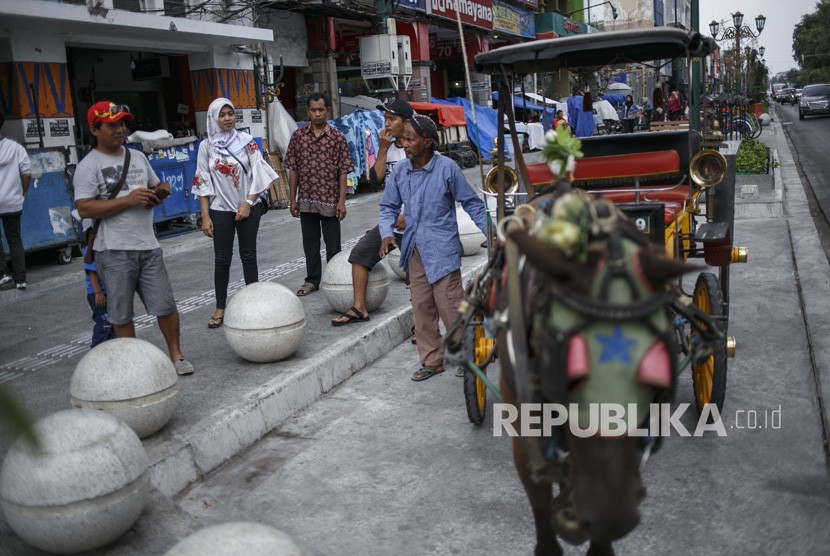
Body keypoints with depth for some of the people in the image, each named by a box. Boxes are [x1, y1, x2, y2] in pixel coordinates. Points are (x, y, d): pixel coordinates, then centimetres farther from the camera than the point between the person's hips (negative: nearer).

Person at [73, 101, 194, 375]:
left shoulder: (138, 157, 14)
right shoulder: (88, 166, -5)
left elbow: (156, 186, 27)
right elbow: (84, 209, -14)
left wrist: (159, 193, 1)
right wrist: (128, 200, -18)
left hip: (148, 245, 4)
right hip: (114, 251, -4)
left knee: (166, 305, 3)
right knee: (122, 314, 7)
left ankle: (176, 355, 19)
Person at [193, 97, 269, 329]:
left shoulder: (246, 140, 0)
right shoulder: (207, 146, 1)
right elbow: (203, 182, 0)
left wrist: (248, 203, -10)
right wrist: (205, 216, -5)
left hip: (248, 207, 0)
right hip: (220, 210, 0)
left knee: (248, 255, 7)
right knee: (222, 259, 2)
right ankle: (220, 308, 10)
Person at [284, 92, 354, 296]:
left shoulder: (337, 137, -3)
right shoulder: (298, 136, 3)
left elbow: (343, 172, -4)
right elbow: (293, 170, 6)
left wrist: (341, 201, -8)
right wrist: (292, 199, 3)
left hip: (329, 200, -2)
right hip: (306, 200, 3)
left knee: (332, 243, 6)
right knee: (310, 241, 13)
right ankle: (312, 280, 25)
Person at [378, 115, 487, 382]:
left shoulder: (447, 168, -10)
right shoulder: (400, 171, 3)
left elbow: (471, 202, -2)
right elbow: (389, 206, 13)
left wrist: (491, 232, -7)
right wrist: (387, 233, -5)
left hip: (442, 251, -5)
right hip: (414, 251, 5)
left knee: (450, 307, -2)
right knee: (421, 309, 11)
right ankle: (431, 361, 24)